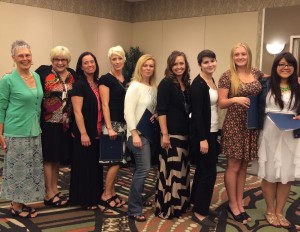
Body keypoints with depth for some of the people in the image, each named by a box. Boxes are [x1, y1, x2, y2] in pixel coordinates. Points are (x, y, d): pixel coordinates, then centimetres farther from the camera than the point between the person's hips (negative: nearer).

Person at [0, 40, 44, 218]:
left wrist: (38, 127, 14)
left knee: (32, 168, 12)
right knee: (18, 169, 4)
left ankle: (22, 202, 27)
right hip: (16, 132, -6)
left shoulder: (37, 77, 6)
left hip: (34, 131, 6)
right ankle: (16, 206, 19)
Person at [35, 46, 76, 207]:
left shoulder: (73, 75, 7)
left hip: (64, 124, 5)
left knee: (58, 157, 14)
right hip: (48, 122, -5)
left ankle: (54, 190, 27)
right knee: (49, 158, 3)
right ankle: (49, 195, 14)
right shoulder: (43, 71, -7)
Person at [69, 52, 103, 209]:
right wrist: (83, 133, -20)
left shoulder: (98, 84, 10)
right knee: (85, 165, 2)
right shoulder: (79, 85, -10)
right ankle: (84, 199, 14)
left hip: (98, 132, 7)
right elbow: (77, 111, -16)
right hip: (84, 133, -7)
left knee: (96, 165, 14)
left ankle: (95, 197, 27)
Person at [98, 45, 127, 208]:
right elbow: (105, 105, -13)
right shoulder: (106, 79, -8)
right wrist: (109, 128, -19)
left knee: (117, 160, 9)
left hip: (123, 123, 7)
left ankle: (112, 192, 19)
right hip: (112, 123, -7)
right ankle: (106, 195, 5)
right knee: (115, 160, -7)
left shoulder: (125, 80, 13)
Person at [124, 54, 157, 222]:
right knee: (143, 169, -11)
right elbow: (128, 112, -15)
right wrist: (134, 134, -20)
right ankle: (134, 209, -1)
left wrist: (156, 115, -1)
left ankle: (136, 202, 26)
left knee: (141, 169, 12)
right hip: (138, 133, -7)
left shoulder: (154, 88, 11)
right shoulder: (135, 86, -9)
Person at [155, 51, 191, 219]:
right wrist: (164, 134, -21)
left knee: (182, 170, 15)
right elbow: (161, 111, -16)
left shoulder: (187, 84, 11)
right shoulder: (166, 83, -10)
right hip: (171, 134, -8)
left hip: (185, 134, 8)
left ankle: (180, 204, 29)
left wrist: (191, 132, 10)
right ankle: (166, 208, 9)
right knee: (171, 170, -3)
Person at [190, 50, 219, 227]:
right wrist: (202, 139, -23)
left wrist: (213, 134, 13)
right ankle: (200, 212, 6)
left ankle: (198, 203, 29)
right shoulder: (198, 84, -15)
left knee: (203, 170, 16)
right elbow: (197, 113, -20)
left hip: (212, 132, 9)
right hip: (202, 134, -9)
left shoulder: (212, 81, 11)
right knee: (209, 172, -4)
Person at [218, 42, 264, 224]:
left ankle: (240, 203, 23)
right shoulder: (227, 76, -6)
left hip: (252, 125, 5)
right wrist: (235, 99, -25)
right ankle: (233, 204, 17)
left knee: (244, 166, 12)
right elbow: (221, 103, -7)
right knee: (234, 167, 2)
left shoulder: (257, 73, 6)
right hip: (234, 125, -4)